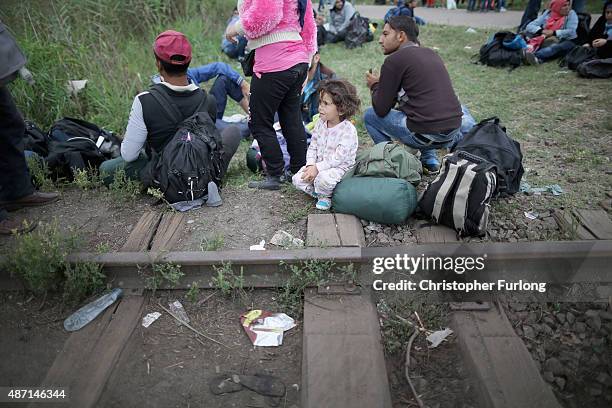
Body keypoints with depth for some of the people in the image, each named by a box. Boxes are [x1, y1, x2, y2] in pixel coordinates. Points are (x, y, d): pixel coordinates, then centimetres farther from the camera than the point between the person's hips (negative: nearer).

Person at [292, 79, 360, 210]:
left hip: (340, 167, -6)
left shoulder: (348, 130, -20)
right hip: (318, 165, 6)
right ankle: (321, 193, 5)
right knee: (297, 179, -10)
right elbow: (312, 147, 4)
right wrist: (311, 165, -13)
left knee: (324, 178, -35)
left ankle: (325, 196, -3)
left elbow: (338, 158, -25)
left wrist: (317, 168, -27)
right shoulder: (320, 123, 1)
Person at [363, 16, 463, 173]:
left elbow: (381, 109, -3)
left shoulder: (394, 60, -6)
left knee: (370, 115, 11)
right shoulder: (431, 53, 16)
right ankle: (430, 161, 24)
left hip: (426, 134, -8)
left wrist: (374, 86, 17)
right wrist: (384, 84, 29)